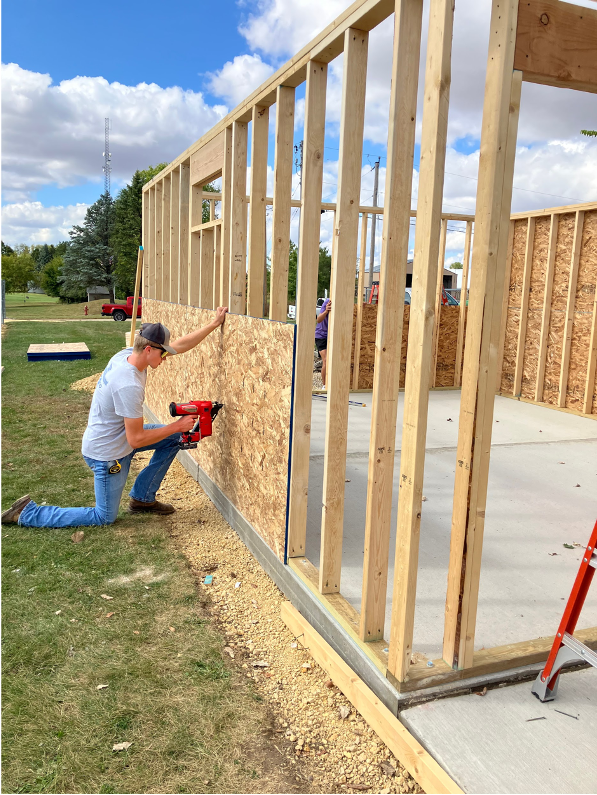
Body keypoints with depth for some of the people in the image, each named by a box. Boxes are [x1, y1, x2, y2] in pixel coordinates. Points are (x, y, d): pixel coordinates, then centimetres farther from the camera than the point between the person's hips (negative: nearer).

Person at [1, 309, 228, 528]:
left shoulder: (127, 354, -9)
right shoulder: (129, 385, -34)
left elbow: (181, 345, -1)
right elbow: (136, 440, -27)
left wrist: (214, 324, -3)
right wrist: (177, 426, -19)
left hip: (120, 435, 9)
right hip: (106, 455, -9)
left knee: (173, 439, 8)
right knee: (104, 518, 7)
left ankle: (142, 498, 18)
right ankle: (27, 513, 12)